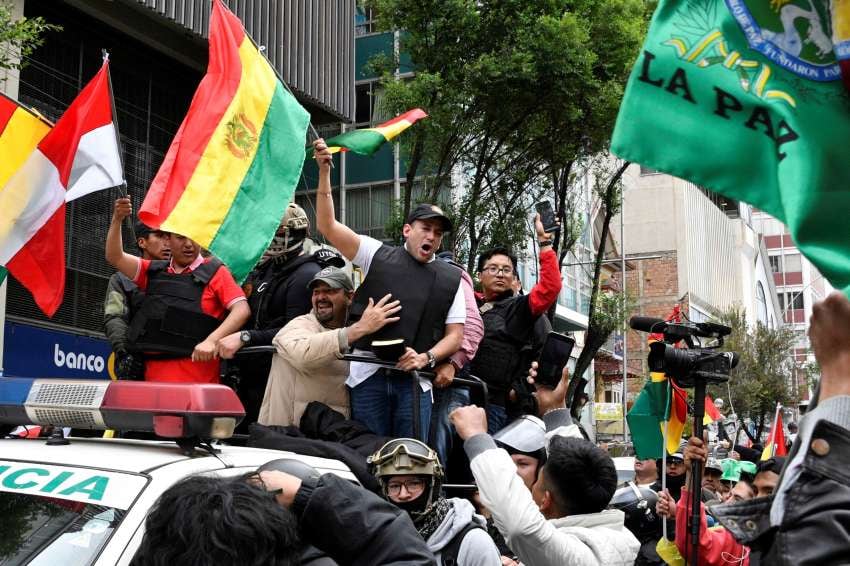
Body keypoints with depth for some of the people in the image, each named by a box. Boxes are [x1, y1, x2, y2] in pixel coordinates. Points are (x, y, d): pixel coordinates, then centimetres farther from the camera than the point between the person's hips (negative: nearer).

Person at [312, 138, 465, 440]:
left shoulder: (450, 278, 11)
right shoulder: (378, 255, 7)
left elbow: (455, 335, 10)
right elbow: (327, 226, 0)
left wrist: (425, 358, -9)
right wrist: (324, 171, -7)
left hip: (414, 379, 1)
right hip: (368, 373, -1)